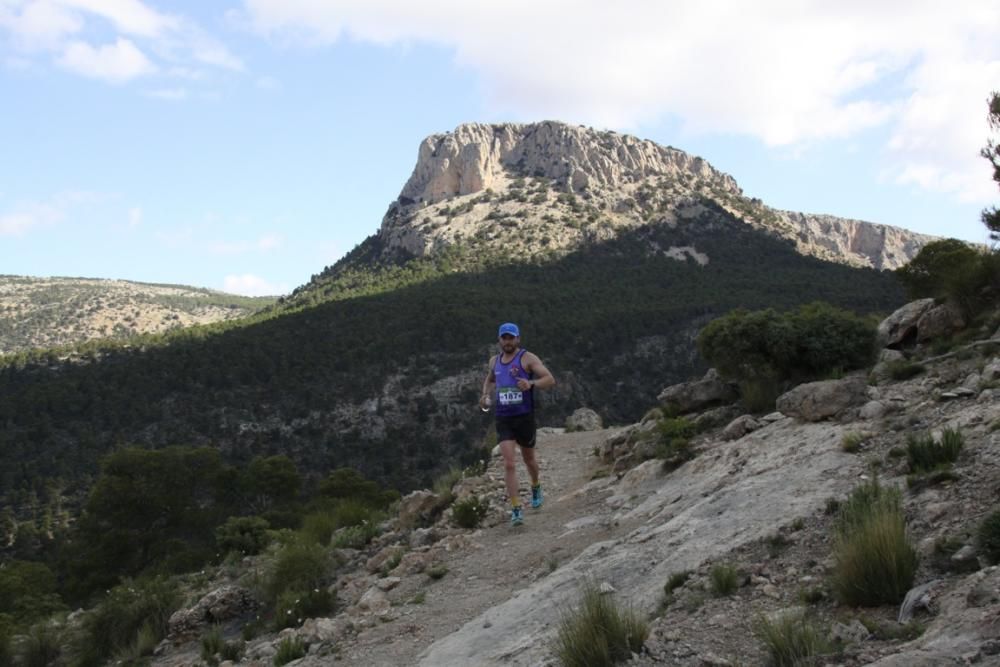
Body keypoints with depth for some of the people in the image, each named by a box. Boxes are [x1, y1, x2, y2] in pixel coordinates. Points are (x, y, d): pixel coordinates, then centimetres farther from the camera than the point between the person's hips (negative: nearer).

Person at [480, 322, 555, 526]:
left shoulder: (527, 358, -6)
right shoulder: (494, 361, 9)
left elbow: (550, 380, -14)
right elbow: (489, 380, 30)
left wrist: (531, 383, -33)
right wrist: (486, 395, 10)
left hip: (524, 417, -2)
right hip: (503, 419, 2)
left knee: (528, 458, 18)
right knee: (509, 464, -11)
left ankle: (536, 487, 49)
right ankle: (516, 509, -11)